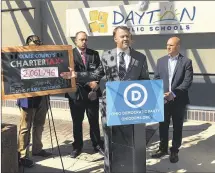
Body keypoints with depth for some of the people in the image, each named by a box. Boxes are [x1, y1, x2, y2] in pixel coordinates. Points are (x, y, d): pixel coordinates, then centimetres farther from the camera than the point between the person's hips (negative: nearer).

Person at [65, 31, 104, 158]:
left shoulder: (94, 54, 9)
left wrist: (96, 83, -14)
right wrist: (88, 82, -22)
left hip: (92, 93, 2)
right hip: (77, 93, -2)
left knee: (94, 121, 9)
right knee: (77, 122, 9)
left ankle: (98, 145, 23)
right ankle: (77, 147, 22)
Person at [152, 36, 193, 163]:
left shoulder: (186, 62, -3)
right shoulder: (161, 61, 7)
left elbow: (187, 81, -11)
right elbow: (156, 78, 6)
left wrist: (174, 93, -19)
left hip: (179, 100, -3)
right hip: (163, 99, 3)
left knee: (177, 127, 8)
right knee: (163, 126, 11)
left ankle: (175, 151, 22)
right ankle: (163, 148, 27)